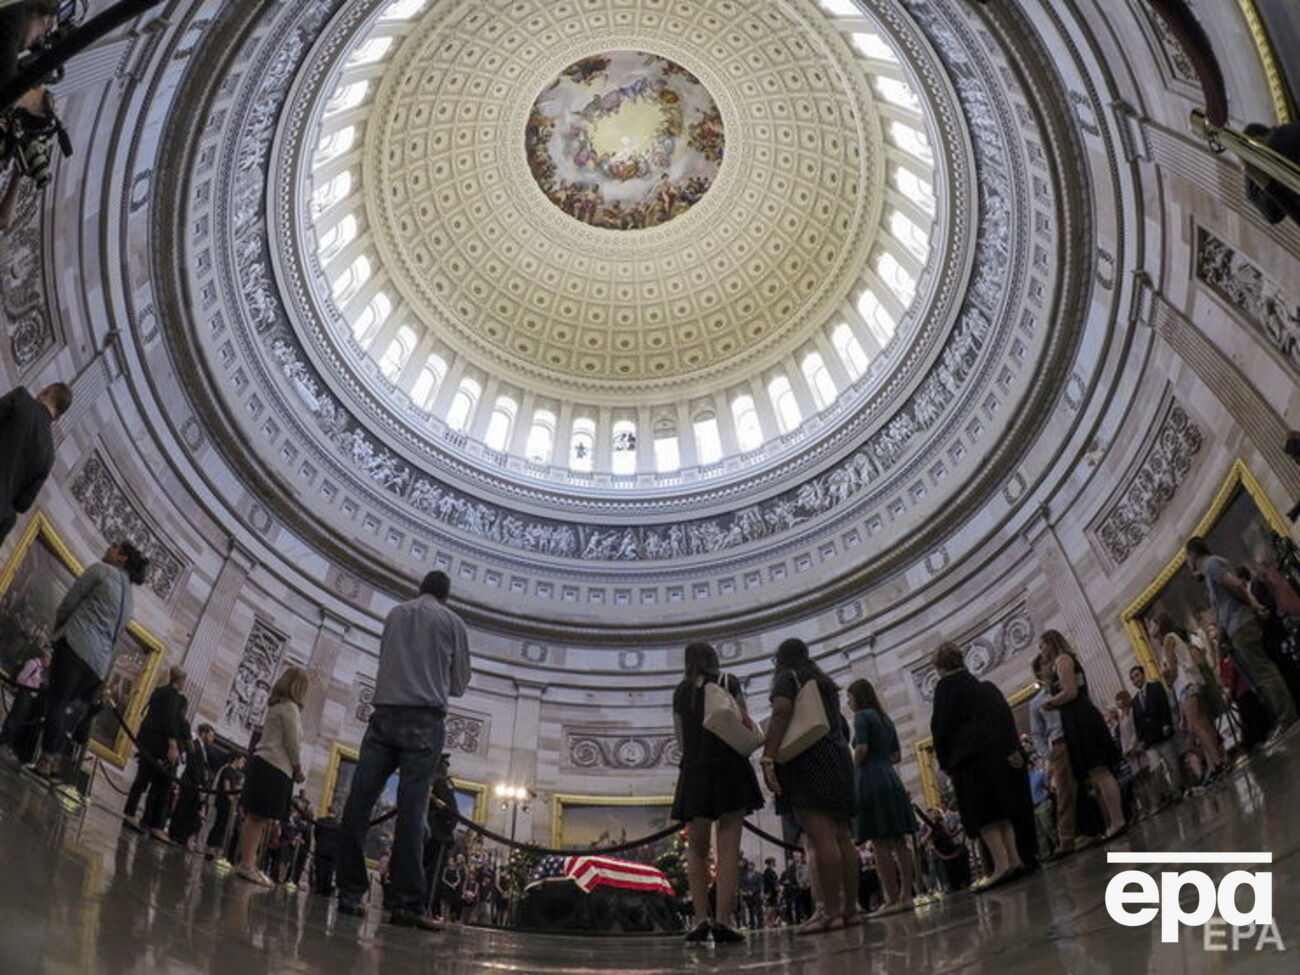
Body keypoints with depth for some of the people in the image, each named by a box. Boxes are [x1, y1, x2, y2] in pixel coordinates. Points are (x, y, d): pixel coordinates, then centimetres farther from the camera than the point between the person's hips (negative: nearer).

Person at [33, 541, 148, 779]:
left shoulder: (101, 570, 5)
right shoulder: (130, 599, 27)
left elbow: (68, 603, 5)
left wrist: (57, 632, 20)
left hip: (76, 645, -7)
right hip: (100, 661, 7)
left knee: (56, 702, -9)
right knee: (62, 705, 10)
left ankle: (46, 761, -17)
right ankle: (53, 761, 0)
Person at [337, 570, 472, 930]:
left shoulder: (396, 614, 16)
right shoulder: (452, 622, 8)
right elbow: (460, 684, 13)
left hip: (385, 714, 3)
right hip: (425, 720, -3)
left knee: (358, 803, 0)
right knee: (411, 810, -8)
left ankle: (349, 893, -3)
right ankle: (407, 903, -11)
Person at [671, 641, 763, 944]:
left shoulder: (681, 692, 12)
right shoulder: (729, 682, 6)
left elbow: (682, 739, 6)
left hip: (694, 771, 2)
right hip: (730, 767, -2)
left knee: (697, 849, 11)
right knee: (728, 846, -4)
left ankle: (702, 918, 0)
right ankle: (723, 920, -14)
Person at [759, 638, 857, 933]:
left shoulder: (787, 677, 3)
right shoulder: (825, 682, 26)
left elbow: (782, 710, -16)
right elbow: (843, 727, 26)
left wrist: (767, 758, -22)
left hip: (806, 759, -8)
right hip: (837, 760, 8)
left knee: (820, 837, -14)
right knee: (842, 836, 5)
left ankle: (830, 911, -19)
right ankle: (850, 908, 4)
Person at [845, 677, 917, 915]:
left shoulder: (862, 716, -5)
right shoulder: (885, 719, 19)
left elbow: (862, 748, -17)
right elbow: (897, 755, 21)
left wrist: (854, 769, -1)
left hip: (871, 781, -8)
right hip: (891, 779, 9)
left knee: (880, 844, -8)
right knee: (899, 841, 6)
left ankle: (892, 899, -9)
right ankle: (906, 895, 6)